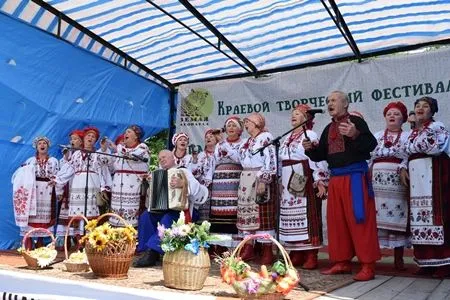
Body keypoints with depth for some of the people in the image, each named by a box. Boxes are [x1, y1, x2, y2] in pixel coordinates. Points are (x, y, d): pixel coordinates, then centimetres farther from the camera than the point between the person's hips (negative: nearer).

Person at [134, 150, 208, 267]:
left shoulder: (184, 172, 0)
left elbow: (201, 191, -17)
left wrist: (183, 183, -34)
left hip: (179, 211, -5)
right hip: (161, 210, 6)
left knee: (167, 219, -35)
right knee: (145, 216, -21)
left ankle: (152, 252, -32)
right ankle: (148, 252, -22)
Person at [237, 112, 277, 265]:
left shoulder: (265, 137, -6)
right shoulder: (247, 141, 20)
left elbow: (270, 161, -15)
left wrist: (263, 181, -21)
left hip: (261, 180, -8)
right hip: (246, 181, 8)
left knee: (263, 214, -7)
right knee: (246, 214, 7)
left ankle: (267, 251, 0)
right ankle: (248, 248, 13)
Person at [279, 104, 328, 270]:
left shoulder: (311, 135, -2)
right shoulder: (288, 138, 20)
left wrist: (320, 180, -20)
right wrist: (281, 182, 19)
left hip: (305, 182, -7)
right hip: (288, 183, 7)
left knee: (307, 215, -7)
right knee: (291, 217, 7)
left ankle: (311, 255, -3)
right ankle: (296, 253, 15)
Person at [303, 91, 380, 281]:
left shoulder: (355, 121, -3)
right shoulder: (328, 129, 18)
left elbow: (371, 144, -16)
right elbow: (321, 155, 18)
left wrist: (355, 135, -32)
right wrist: (310, 149, -1)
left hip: (355, 176, -7)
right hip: (335, 178, 8)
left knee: (359, 219, -6)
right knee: (337, 221, 9)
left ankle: (368, 265, 2)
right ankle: (342, 262, 19)